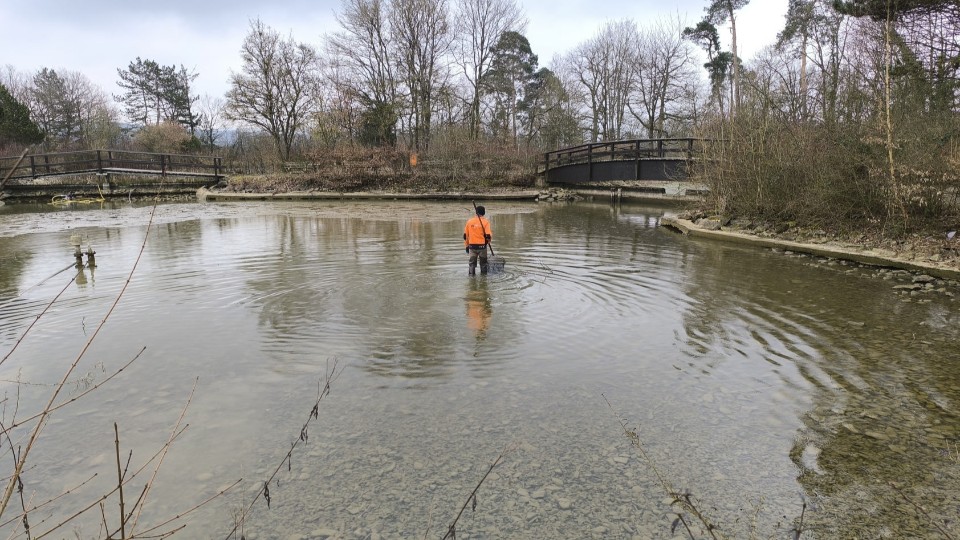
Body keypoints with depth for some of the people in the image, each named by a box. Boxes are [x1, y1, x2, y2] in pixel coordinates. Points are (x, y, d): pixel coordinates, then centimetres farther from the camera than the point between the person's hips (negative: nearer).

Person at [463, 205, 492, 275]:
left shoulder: (469, 221, 1)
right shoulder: (485, 222, -8)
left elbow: (465, 235, 4)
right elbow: (488, 236, -14)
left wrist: (466, 246, 13)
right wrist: (491, 232, 9)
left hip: (472, 246, 2)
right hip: (482, 246, -2)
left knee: (472, 262, 9)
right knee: (483, 263, 13)